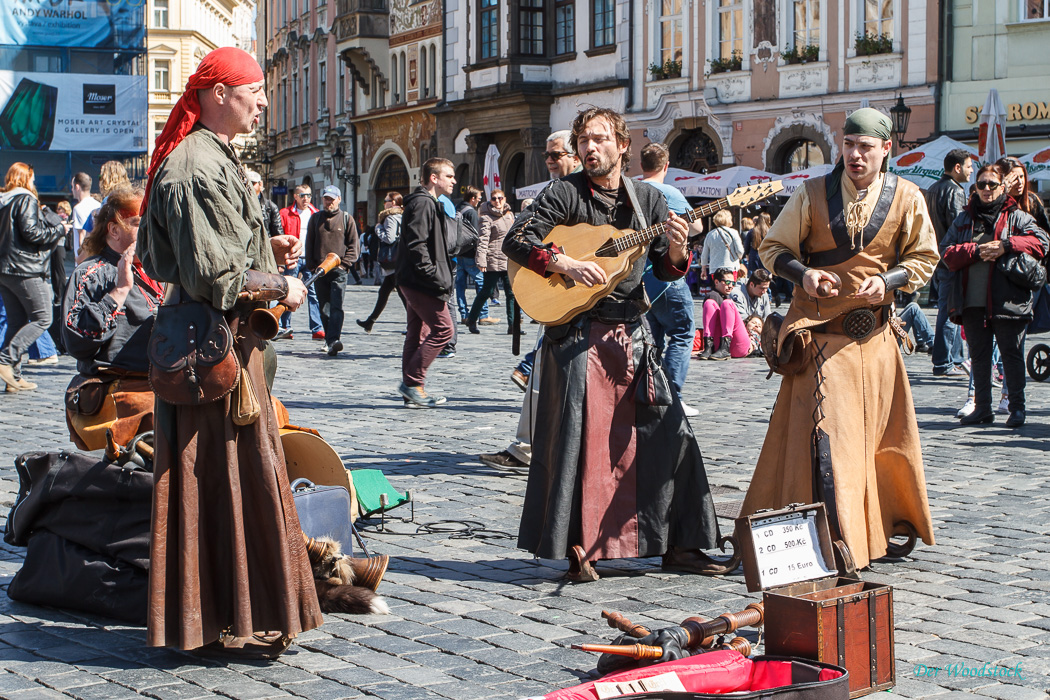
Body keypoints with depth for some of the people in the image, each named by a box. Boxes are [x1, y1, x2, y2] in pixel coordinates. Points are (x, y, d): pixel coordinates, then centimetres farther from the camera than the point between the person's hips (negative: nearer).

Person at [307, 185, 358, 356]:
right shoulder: (316, 218, 14)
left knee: (336, 307, -14)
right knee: (324, 308, 6)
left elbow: (354, 246, 6)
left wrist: (344, 263, -6)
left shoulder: (347, 219, 7)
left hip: (339, 271, -3)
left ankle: (333, 340, -26)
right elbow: (309, 244, 14)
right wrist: (311, 265, 4)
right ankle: (330, 339, 16)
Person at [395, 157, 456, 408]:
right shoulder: (422, 203, -13)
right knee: (443, 328, -10)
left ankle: (411, 390, 12)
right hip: (421, 282, -11)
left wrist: (442, 278, 19)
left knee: (418, 331, 10)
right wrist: (434, 277, -23)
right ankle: (413, 382, -8)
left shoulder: (431, 204, 21)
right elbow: (416, 245, -21)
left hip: (414, 281, 11)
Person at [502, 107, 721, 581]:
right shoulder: (565, 194, -1)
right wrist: (565, 264, -20)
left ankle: (679, 545, 12)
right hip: (577, 332, -4)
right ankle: (577, 550, 5)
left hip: (632, 332, 4)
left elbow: (666, 272, 9)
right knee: (579, 439, -5)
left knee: (669, 433, 2)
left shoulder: (647, 199, 10)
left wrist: (675, 249, -13)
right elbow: (515, 241, -8)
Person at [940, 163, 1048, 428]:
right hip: (973, 302, 4)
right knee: (978, 356, 10)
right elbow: (948, 254, 3)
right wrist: (977, 251, -14)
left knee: (1011, 354, 0)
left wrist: (1006, 245, -18)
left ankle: (1017, 408, 9)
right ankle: (982, 408, 19)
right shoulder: (963, 219, 13)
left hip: (1006, 301, -4)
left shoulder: (1017, 217, 4)